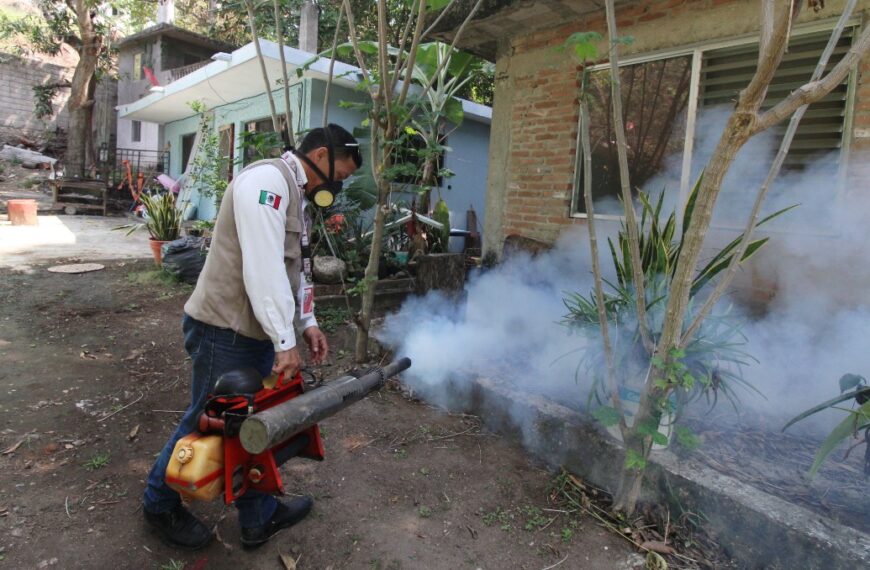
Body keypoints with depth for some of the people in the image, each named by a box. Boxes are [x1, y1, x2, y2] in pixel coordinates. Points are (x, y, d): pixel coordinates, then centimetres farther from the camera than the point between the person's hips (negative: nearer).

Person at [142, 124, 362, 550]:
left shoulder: (295, 196, 16)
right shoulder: (268, 180, -18)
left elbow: (294, 268, 17)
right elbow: (263, 268, -26)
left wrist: (306, 323, 7)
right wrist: (285, 341, -25)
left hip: (254, 331, 9)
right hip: (224, 330, -9)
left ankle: (259, 516, 30)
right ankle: (160, 504, 34)